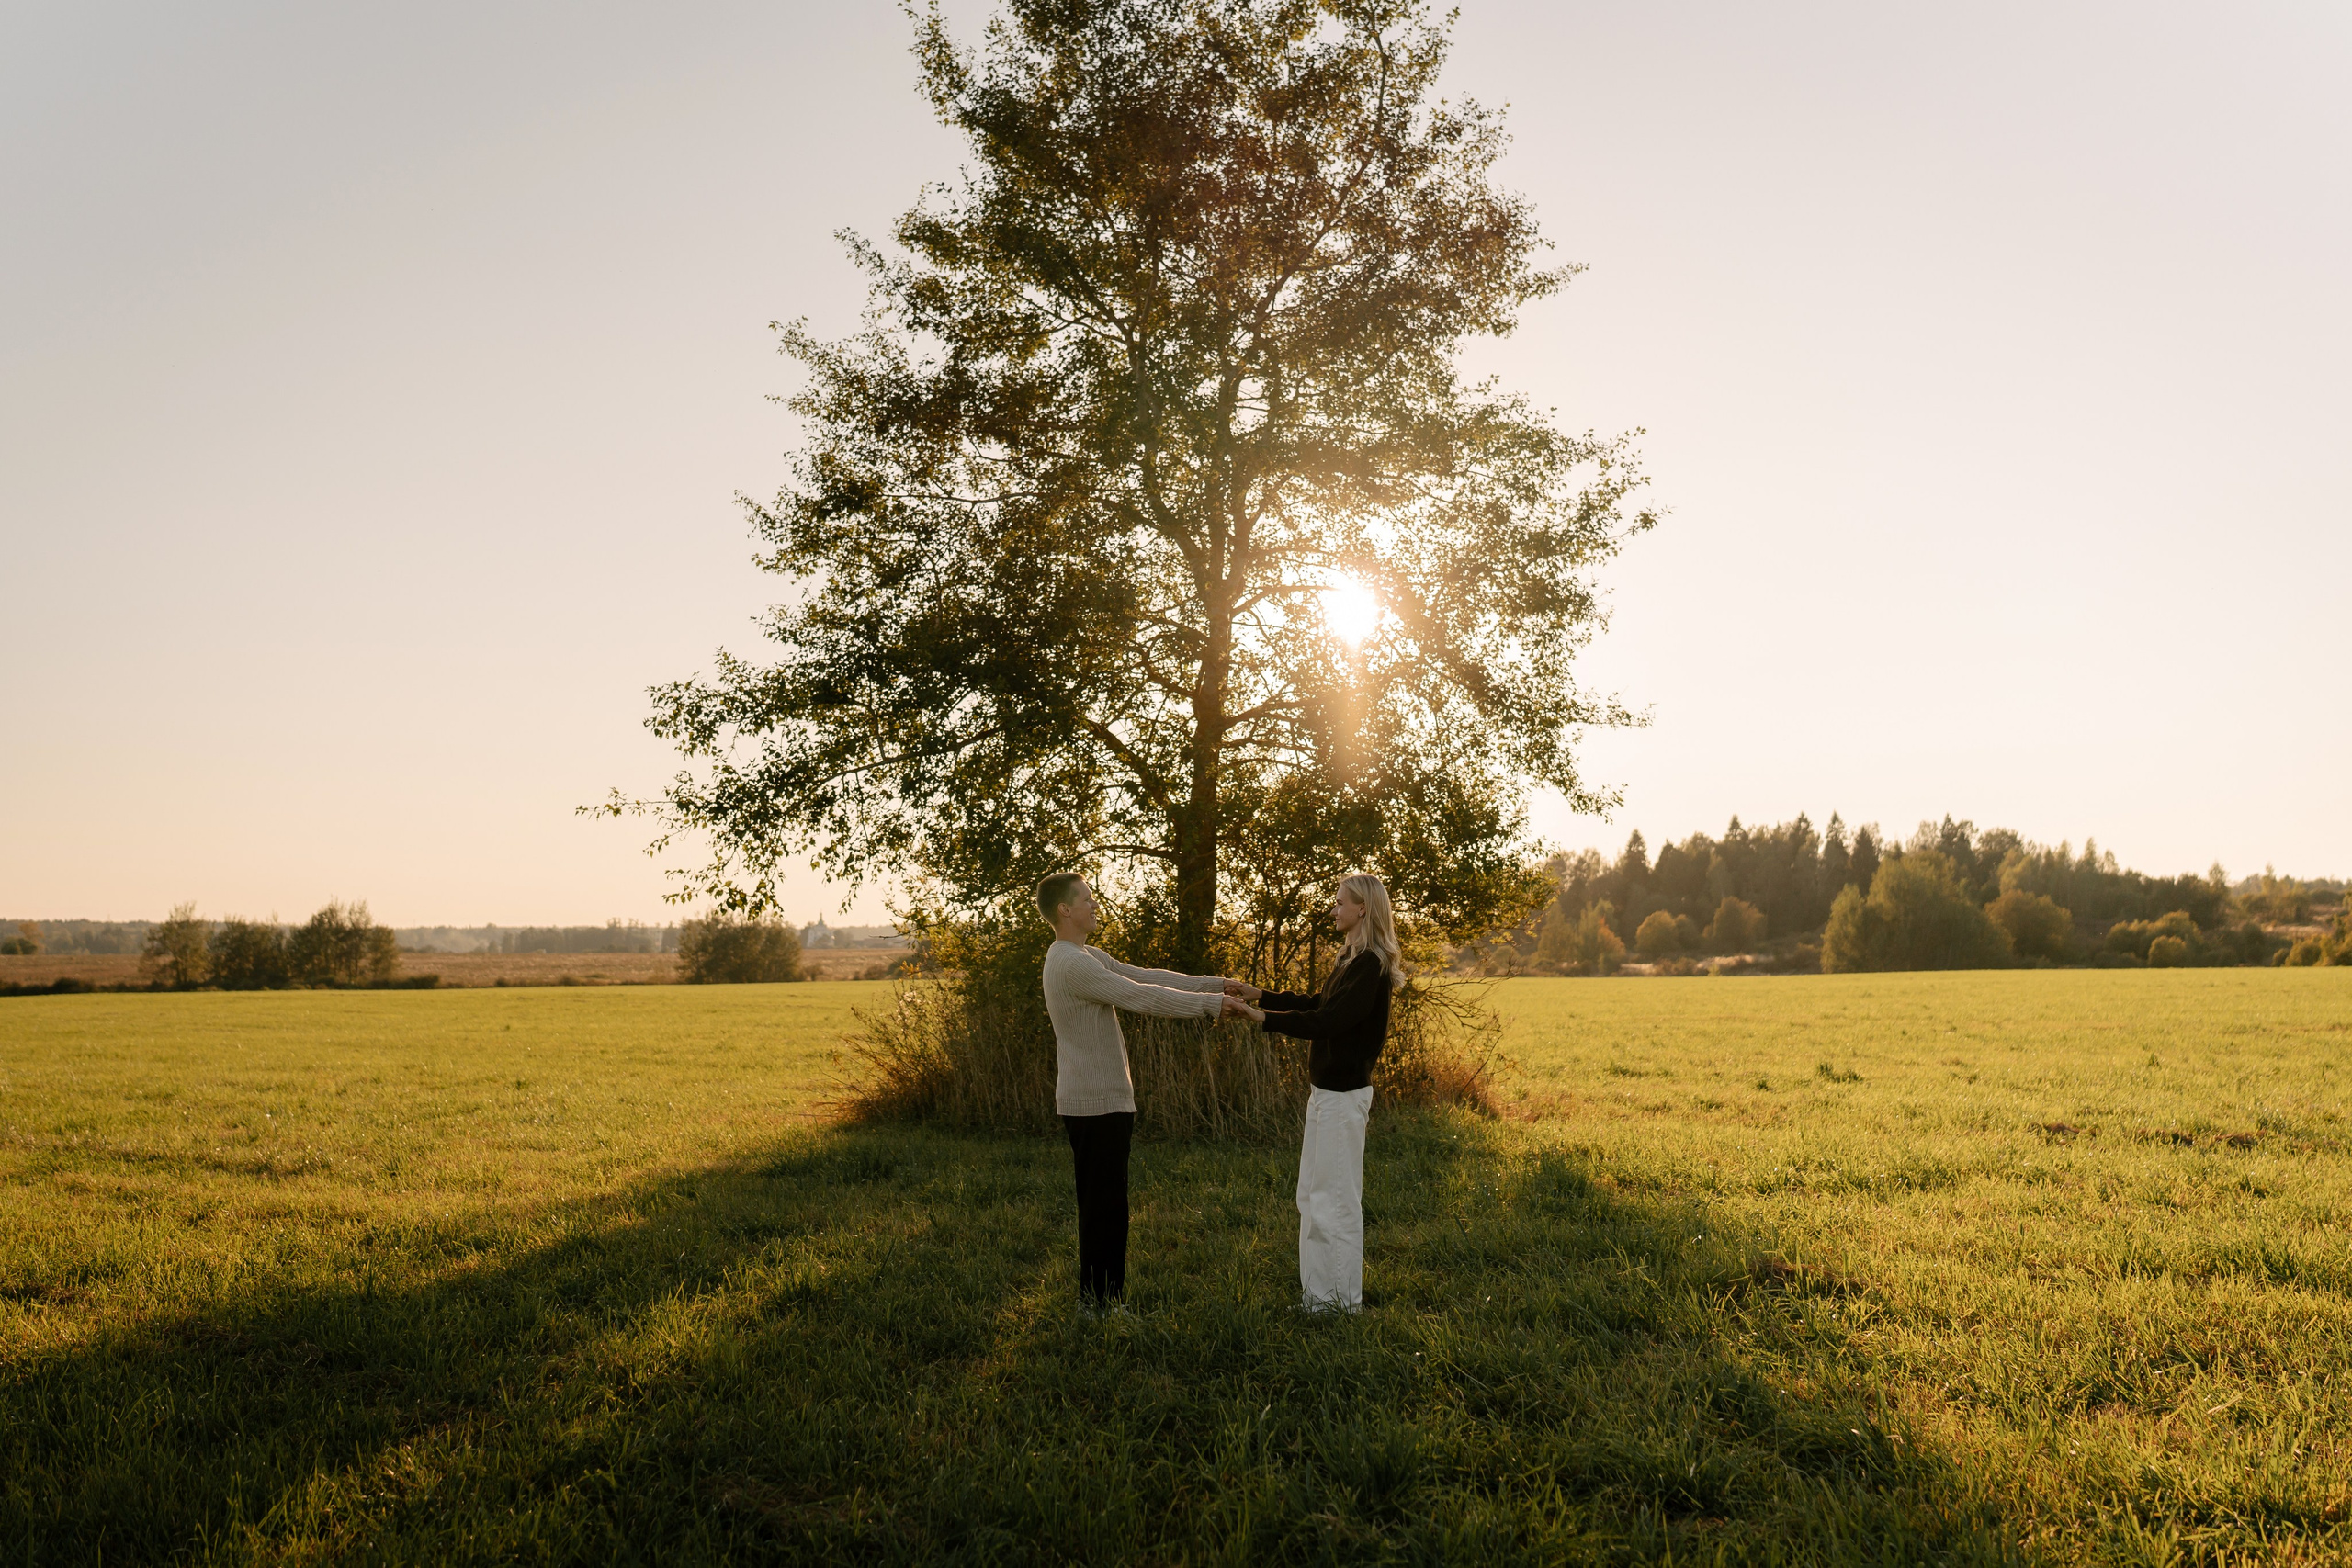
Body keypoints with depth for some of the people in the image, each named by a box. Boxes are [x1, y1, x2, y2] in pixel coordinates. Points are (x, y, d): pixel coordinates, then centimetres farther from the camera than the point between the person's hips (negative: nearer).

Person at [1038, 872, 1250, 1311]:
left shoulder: (1088, 957, 14)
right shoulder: (1071, 964, -20)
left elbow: (1145, 977, 12)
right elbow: (1142, 997, -22)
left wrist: (1213, 985, 6)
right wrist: (1210, 1004, -16)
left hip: (1104, 1100, 10)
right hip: (1095, 1105, -10)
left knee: (1106, 1205, 15)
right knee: (1102, 1206, -3)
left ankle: (1103, 1299, 23)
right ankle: (1099, 1302, 5)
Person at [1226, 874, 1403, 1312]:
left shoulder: (1369, 965, -19)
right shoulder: (1351, 960, 12)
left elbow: (1328, 1021, -25)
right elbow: (1318, 1003, 22)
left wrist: (1265, 1018, -22)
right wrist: (1261, 995, 18)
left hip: (1343, 1094, -10)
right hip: (1326, 1089, 10)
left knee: (1335, 1198, -2)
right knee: (1312, 1194, 16)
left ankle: (1344, 1301, 8)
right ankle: (1319, 1292, 25)